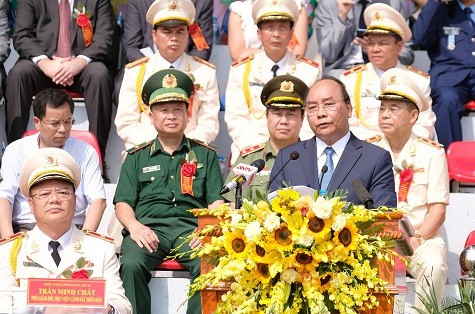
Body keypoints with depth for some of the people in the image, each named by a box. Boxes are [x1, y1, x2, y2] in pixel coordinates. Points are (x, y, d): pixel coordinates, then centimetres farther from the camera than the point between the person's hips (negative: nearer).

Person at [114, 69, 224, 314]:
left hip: (191, 227, 0)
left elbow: (217, 202, 13)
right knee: (131, 264, -33)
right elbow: (122, 204, 13)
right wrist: (135, 226, -10)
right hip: (148, 227, 1)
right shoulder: (136, 158, 23)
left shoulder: (205, 155, 23)